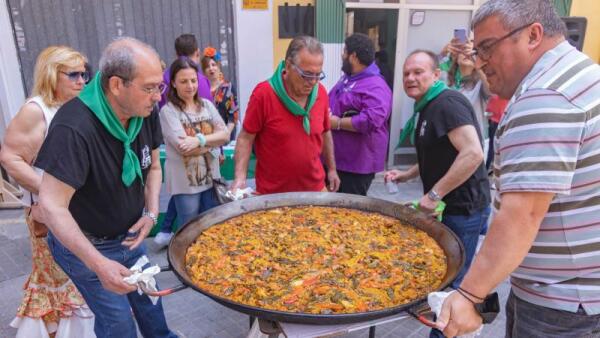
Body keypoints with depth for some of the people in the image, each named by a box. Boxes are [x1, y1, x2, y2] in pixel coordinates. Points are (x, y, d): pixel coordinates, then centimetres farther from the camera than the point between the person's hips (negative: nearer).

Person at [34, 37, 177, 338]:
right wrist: (98, 264, -35)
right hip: (84, 245, -6)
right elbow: (51, 206, -30)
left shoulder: (146, 113, -11)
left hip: (128, 236, 6)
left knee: (148, 297, 20)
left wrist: (151, 213, -11)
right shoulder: (74, 128, -32)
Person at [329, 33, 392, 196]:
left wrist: (338, 123, -22)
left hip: (357, 164, -10)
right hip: (335, 158, 10)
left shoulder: (375, 87, -19)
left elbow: (371, 120, -33)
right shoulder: (347, 78, 13)